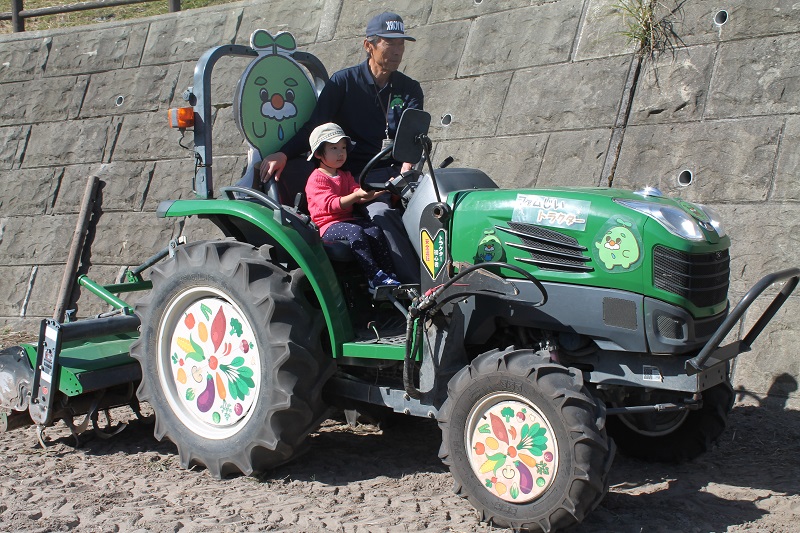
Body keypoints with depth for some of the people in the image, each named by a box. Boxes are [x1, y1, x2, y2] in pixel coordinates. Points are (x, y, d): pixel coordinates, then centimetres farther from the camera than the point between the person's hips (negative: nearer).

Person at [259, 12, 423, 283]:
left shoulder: (409, 89, 14)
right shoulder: (343, 82, 8)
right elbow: (315, 125, 1)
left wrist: (409, 162, -25)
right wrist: (284, 154, -17)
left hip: (398, 172, 3)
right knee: (381, 213, -34)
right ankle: (416, 284, -36)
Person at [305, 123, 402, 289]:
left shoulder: (346, 176, 22)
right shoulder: (316, 179, -5)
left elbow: (359, 195, 11)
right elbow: (330, 204, -18)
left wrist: (376, 192, -9)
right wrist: (356, 196, -31)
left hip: (348, 219, 7)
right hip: (328, 225, -7)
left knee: (374, 230, -21)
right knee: (355, 232, -34)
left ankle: (388, 274, -24)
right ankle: (375, 277, -38)